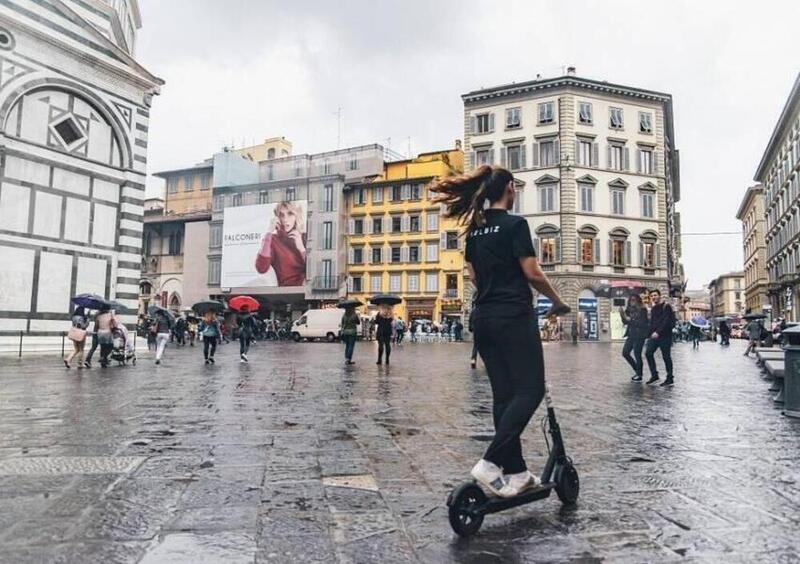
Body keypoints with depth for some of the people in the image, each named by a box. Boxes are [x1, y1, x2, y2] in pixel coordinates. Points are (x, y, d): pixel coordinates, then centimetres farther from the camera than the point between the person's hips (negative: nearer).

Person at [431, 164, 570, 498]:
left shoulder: (474, 229, 13)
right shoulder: (515, 224, -8)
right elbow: (532, 273, -11)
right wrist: (558, 302, 3)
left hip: (483, 317, 8)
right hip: (514, 316, -7)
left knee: (503, 395, 10)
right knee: (530, 389, -3)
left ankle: (515, 471, 15)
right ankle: (490, 463, -14)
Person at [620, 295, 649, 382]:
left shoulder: (642, 310, -9)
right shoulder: (629, 310, 8)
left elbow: (642, 323, -16)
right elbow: (625, 322, 12)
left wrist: (630, 320, -17)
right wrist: (623, 315, -4)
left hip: (639, 335, -7)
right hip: (631, 335, 7)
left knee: (637, 355, -3)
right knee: (625, 353, 6)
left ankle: (639, 375, 11)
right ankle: (637, 370, 24)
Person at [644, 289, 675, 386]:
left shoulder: (666, 307, -7)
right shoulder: (653, 309, 16)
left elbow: (666, 321, -16)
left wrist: (658, 332, -22)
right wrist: (650, 333, 8)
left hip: (664, 335, -7)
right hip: (654, 335, 7)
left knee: (666, 356, -2)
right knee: (648, 353, 2)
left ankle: (670, 379, 7)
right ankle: (654, 375, 11)